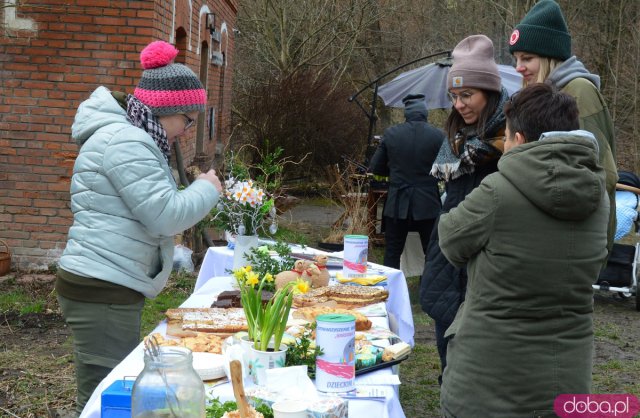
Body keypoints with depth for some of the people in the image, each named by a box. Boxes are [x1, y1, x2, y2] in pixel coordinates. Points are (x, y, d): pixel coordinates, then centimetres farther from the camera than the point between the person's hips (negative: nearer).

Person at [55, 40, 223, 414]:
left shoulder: (128, 137, 18)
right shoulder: (125, 141, -17)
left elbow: (152, 213, 25)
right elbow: (166, 215, -20)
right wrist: (207, 189, -4)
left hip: (110, 288, 11)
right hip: (102, 292, -11)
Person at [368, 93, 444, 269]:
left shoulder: (391, 134, -3)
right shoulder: (438, 136, -7)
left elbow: (375, 167, 2)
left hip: (397, 204, 1)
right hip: (428, 204, -1)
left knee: (392, 255, 9)